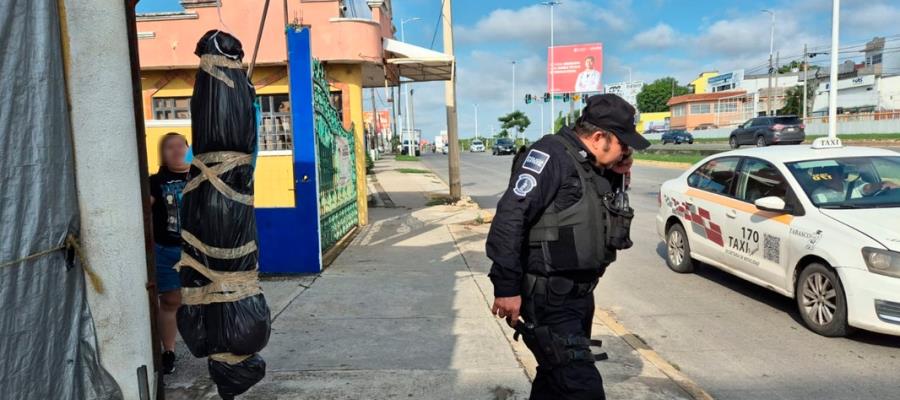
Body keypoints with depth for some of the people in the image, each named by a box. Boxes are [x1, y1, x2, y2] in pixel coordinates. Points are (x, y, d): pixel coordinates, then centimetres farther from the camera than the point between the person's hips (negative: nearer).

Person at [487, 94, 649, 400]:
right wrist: (507, 286, -25)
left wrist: (619, 177, 6)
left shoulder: (593, 166, 11)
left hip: (579, 293, 10)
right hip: (549, 297, -9)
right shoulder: (552, 155, -17)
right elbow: (510, 217, -24)